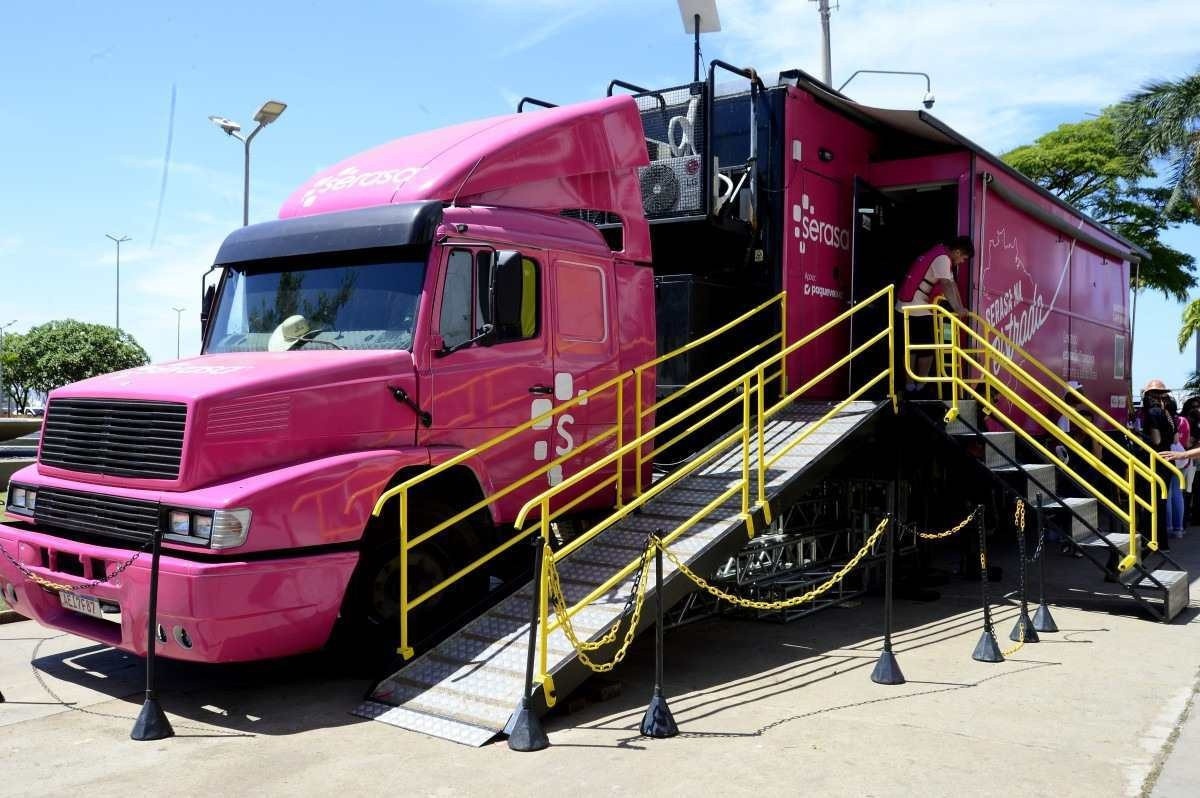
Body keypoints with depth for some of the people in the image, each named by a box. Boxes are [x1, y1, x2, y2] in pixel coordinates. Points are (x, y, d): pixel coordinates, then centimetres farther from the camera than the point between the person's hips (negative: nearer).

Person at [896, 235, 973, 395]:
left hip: (908, 307, 10)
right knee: (927, 347, -2)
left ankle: (910, 383, 18)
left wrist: (960, 307, 8)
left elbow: (952, 284, 13)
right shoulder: (942, 259, -15)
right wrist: (958, 309, -34)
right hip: (918, 310, -10)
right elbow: (947, 286, -27)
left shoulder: (942, 256, 15)